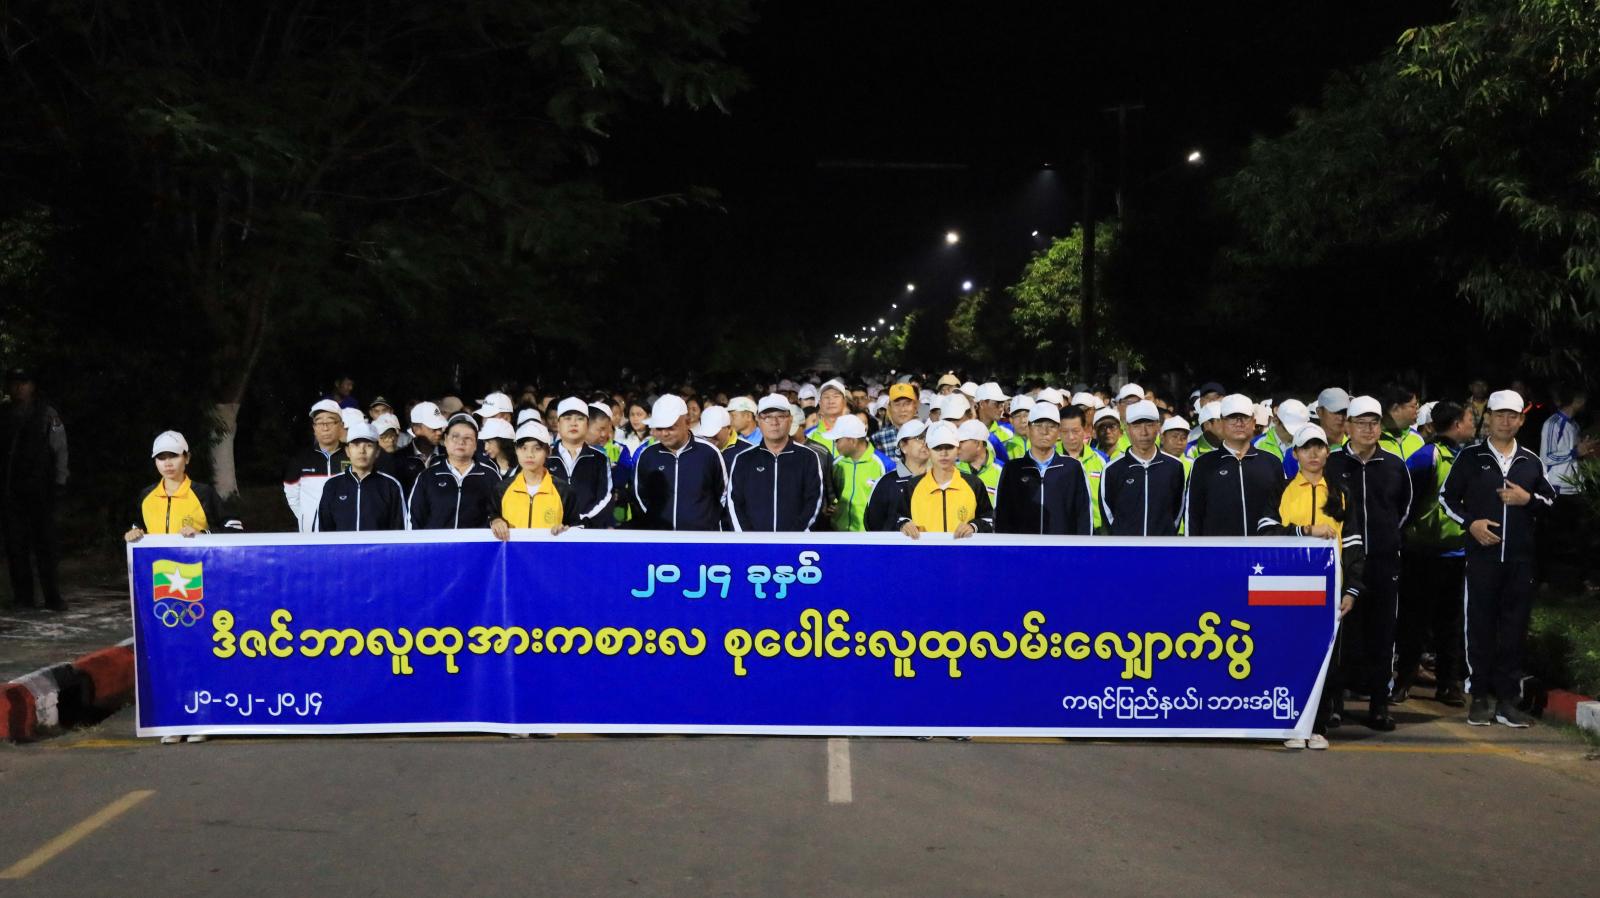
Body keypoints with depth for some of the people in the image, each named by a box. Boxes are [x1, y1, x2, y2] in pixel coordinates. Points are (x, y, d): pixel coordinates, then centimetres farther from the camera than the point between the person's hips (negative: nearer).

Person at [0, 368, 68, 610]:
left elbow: (59, 449, 3)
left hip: (40, 488, -3)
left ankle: (52, 595, -4)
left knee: (46, 542, -6)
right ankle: (22, 595, 8)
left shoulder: (47, 415, 5)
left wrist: (59, 481, -6)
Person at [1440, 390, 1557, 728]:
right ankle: (1481, 697, 9)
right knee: (1480, 626, 1)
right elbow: (1446, 496, 6)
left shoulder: (1531, 461, 11)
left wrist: (1528, 499, -4)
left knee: (1514, 628, 3)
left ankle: (1507, 699, 10)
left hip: (1520, 558, 2)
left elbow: (1550, 499, 18)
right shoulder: (1470, 457, 3)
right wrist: (1470, 522, -9)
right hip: (1481, 554, -2)